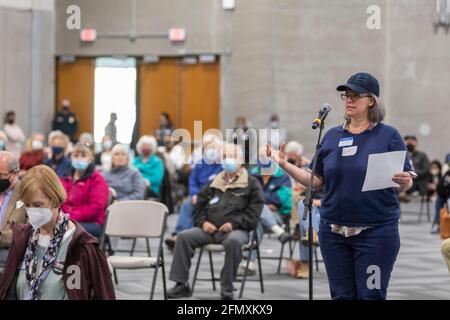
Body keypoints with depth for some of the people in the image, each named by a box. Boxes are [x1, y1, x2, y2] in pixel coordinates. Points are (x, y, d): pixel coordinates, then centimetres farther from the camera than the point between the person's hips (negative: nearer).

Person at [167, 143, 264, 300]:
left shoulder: (251, 184, 8)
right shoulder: (214, 183, 22)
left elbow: (254, 211, -2)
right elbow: (199, 206, 24)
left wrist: (234, 223, -15)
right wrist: (203, 222, 3)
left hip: (236, 230, -5)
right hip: (209, 229, 5)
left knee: (233, 241, -40)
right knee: (183, 237, -17)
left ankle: (227, 290, -30)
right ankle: (181, 284, -13)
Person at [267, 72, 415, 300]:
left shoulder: (388, 135, -1)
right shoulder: (332, 136, 9)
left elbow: (406, 183, -1)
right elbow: (316, 181, 11)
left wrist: (404, 182, -23)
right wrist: (284, 164, 1)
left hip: (376, 231, -4)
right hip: (334, 230, 4)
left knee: (371, 295, -2)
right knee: (341, 296, 9)